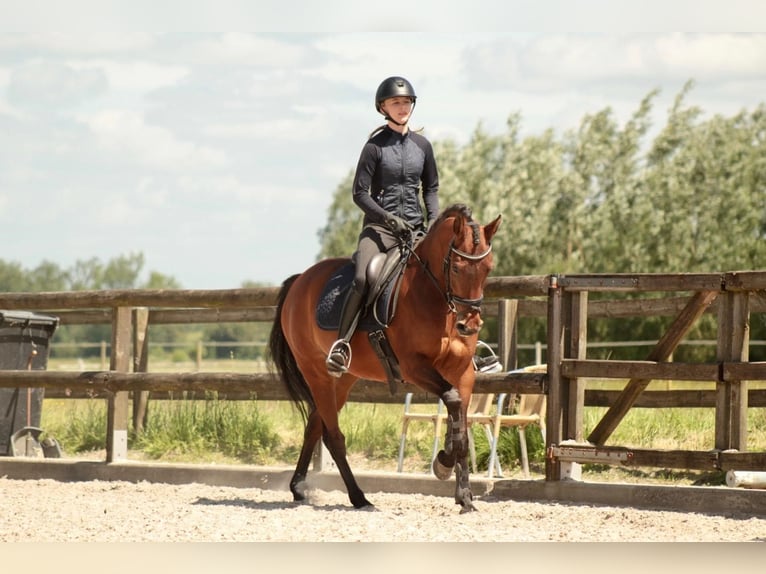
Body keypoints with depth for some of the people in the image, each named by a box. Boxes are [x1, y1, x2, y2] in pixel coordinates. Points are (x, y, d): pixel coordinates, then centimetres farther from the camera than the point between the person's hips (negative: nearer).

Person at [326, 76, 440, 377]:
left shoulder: (422, 145, 10)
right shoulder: (375, 146, -3)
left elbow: (431, 188, 20)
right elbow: (359, 193, -4)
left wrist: (434, 220, 2)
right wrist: (389, 218, -16)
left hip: (415, 227, 4)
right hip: (379, 226, -4)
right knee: (362, 278, -29)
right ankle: (341, 344, -25)